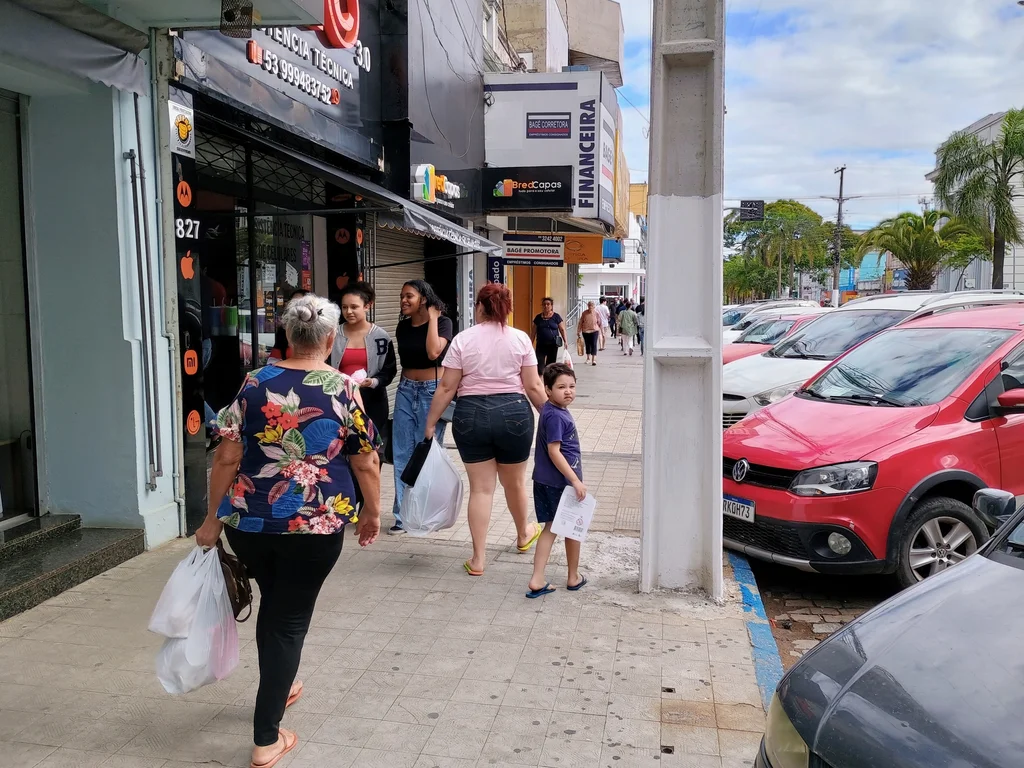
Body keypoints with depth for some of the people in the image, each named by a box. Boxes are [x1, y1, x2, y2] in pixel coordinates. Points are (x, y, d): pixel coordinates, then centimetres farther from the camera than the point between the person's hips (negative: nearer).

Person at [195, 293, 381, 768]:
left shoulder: (255, 384, -2)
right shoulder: (343, 390, -7)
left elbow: (227, 458, -2)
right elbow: (366, 464, -3)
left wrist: (213, 518, 8)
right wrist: (372, 513, 12)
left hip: (248, 522, 3)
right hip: (315, 525, -3)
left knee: (272, 602, 27)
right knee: (290, 619, 9)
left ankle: (278, 688, 47)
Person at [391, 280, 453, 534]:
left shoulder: (443, 323, -7)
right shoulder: (402, 327, 8)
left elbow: (433, 352, -24)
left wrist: (432, 319, -15)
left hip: (432, 390, -5)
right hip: (406, 390, 5)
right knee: (402, 453, 2)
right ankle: (405, 514, 9)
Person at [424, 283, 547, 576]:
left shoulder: (463, 339, -3)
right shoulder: (520, 338, -1)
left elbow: (447, 388, -4)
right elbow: (533, 386, -2)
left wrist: (431, 422, 5)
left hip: (471, 415, 0)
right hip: (513, 412, 1)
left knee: (480, 488, 7)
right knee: (514, 482, 20)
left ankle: (478, 559, 10)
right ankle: (524, 535, 44)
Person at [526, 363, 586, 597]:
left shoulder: (551, 410, 7)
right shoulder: (556, 416, -23)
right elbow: (554, 451, -25)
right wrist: (576, 481, -24)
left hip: (545, 481, 9)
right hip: (560, 482, -9)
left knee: (551, 527, 12)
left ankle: (537, 580, 8)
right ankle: (573, 578, 28)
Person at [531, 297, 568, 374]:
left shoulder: (556, 317, 2)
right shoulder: (538, 318, 7)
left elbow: (562, 330, 1)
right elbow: (533, 332, 11)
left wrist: (565, 341, -8)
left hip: (552, 344, -1)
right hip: (541, 344, 1)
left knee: (551, 364, 7)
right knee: (539, 363, -11)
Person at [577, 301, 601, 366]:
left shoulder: (596, 313, -5)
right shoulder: (584, 313, -3)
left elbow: (599, 323, 1)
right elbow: (580, 322, 3)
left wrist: (600, 331, 3)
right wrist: (579, 331, 2)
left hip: (594, 331, -2)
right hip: (585, 331, 2)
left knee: (594, 345, -9)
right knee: (587, 345, 13)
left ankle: (594, 359, -9)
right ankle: (588, 358, 29)